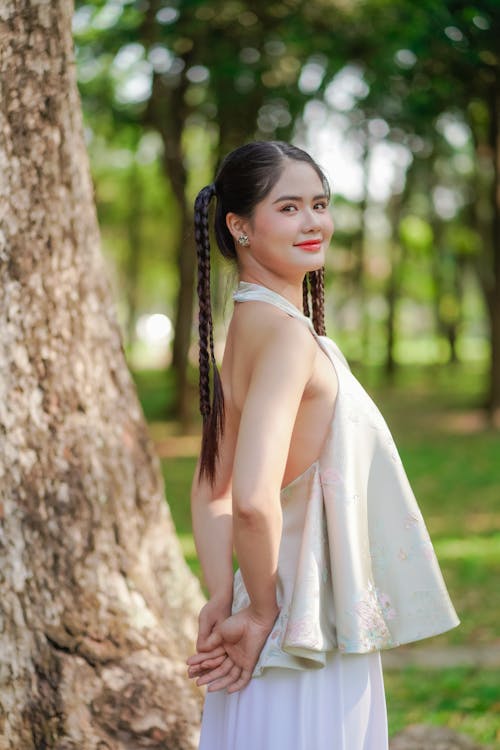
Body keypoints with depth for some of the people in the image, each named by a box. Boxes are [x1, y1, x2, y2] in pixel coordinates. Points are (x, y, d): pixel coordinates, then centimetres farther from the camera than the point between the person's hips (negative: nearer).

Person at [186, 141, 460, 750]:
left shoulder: (249, 326, 7)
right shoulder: (287, 334, -21)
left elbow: (210, 489, 10)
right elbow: (253, 499, -32)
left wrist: (224, 601, 0)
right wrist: (260, 612, -17)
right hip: (307, 647, -9)